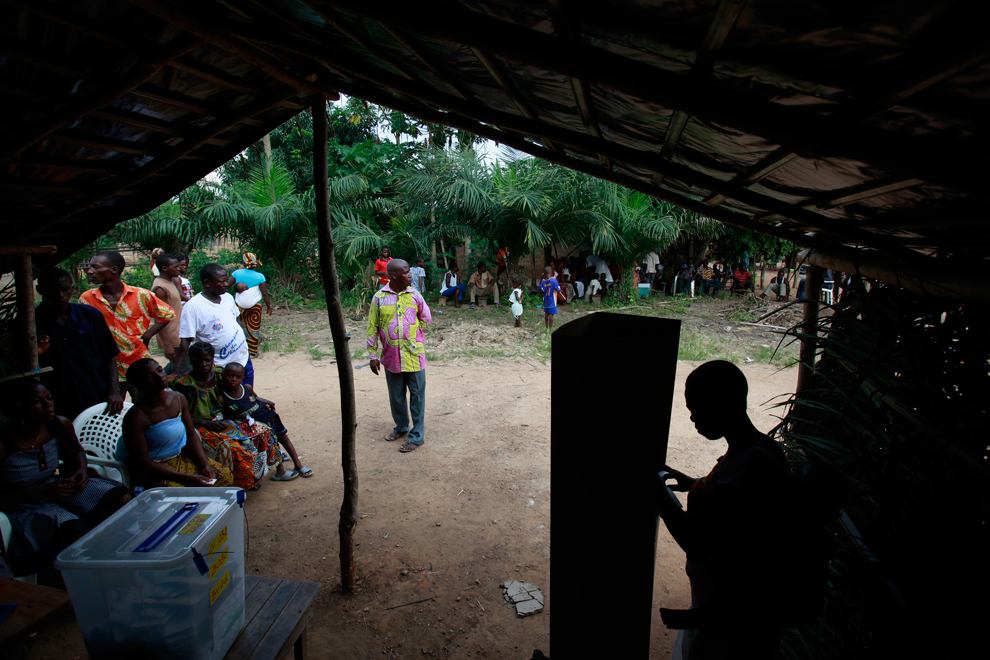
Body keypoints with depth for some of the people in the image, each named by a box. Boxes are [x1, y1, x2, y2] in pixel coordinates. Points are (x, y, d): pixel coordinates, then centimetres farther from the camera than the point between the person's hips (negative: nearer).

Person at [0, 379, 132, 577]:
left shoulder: (60, 425, -6)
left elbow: (77, 453, 17)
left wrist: (81, 471, -3)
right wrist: (41, 492, -27)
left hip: (60, 485, 6)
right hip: (22, 504, -6)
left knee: (123, 500, -17)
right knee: (75, 534, -34)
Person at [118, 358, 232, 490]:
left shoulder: (179, 399, -4)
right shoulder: (136, 417, -23)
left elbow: (191, 434, 7)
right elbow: (143, 463, -21)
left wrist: (205, 465, -7)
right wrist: (186, 478, -26)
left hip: (180, 458, 7)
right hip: (152, 470, -6)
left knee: (225, 475, -1)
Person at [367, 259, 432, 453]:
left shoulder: (414, 295, -1)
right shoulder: (379, 297, -3)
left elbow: (426, 318, 11)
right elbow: (372, 328, 0)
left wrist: (410, 329, 1)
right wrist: (373, 355, 0)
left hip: (414, 355, 0)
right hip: (391, 357, 1)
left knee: (417, 396, 4)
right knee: (396, 396, 15)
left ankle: (416, 436, 15)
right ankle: (401, 428, 37)